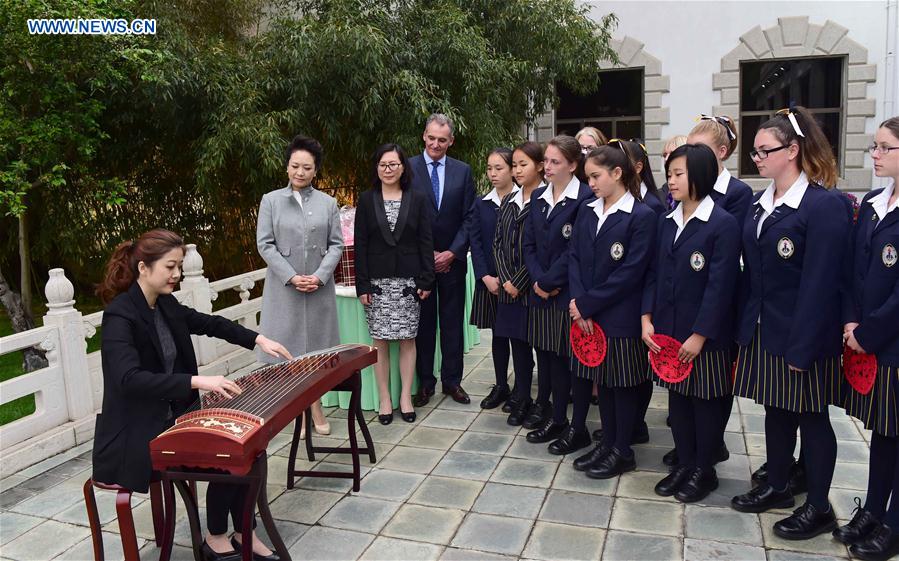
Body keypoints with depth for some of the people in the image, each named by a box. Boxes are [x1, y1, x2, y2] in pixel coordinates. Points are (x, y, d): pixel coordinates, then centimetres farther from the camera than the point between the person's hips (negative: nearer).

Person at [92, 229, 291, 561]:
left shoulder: (165, 304, 4)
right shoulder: (119, 316, -20)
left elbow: (209, 323, 18)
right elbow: (130, 379, -34)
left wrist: (258, 340, 7)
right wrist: (198, 382, -42)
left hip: (174, 415, 8)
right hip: (138, 434, -8)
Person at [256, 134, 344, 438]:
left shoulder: (328, 203, 6)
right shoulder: (271, 200, 2)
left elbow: (336, 244, 3)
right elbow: (265, 244, -3)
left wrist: (319, 276, -10)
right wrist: (291, 277, -12)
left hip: (319, 287, 1)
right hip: (284, 287, -1)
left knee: (316, 346, 7)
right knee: (289, 347, 2)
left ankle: (315, 407, 18)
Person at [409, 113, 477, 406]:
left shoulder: (463, 171, 4)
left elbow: (469, 217, 2)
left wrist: (453, 252, -8)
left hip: (452, 259, 2)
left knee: (453, 322, 9)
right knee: (423, 323, 7)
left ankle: (452, 380, 20)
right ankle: (425, 381, 18)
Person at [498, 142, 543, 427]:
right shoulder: (508, 202, 11)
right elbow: (498, 242, 8)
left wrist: (519, 282, -13)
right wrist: (506, 280, -4)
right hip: (509, 286, 6)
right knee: (518, 342, 13)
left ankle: (542, 401, 20)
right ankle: (522, 398, 26)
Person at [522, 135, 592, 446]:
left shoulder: (585, 198, -10)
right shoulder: (538, 197, 11)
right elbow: (529, 244, 10)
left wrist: (548, 281, -11)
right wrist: (538, 280, -4)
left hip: (569, 293, -6)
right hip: (541, 292, 6)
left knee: (571, 359, 1)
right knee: (548, 356, 12)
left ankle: (579, 427, 14)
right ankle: (557, 418, 25)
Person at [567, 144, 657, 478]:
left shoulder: (642, 216, -11)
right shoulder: (586, 211, 8)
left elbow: (630, 273, -16)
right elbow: (574, 258, 5)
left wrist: (586, 304, -15)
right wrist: (579, 303, -9)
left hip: (620, 318, -6)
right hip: (587, 315, 6)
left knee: (622, 382, 7)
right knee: (600, 377, 15)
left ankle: (622, 451, 22)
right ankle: (607, 443, 30)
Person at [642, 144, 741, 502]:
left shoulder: (723, 224, -12)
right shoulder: (667, 222, 7)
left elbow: (720, 285, -16)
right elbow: (654, 274, 9)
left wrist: (699, 335, -17)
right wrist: (647, 319, -1)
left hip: (705, 336, -6)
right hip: (668, 331, 6)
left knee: (706, 402, 9)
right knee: (677, 399, 15)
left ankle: (704, 469, 26)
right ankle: (684, 463, 31)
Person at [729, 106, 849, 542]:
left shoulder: (825, 205, -15)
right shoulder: (760, 204, 7)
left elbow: (818, 283, -19)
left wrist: (802, 347, -19)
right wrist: (745, 328, 6)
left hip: (802, 337, -6)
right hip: (763, 332, 7)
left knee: (811, 418, 8)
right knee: (775, 410, 18)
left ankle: (819, 507, 24)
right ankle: (777, 487, 35)